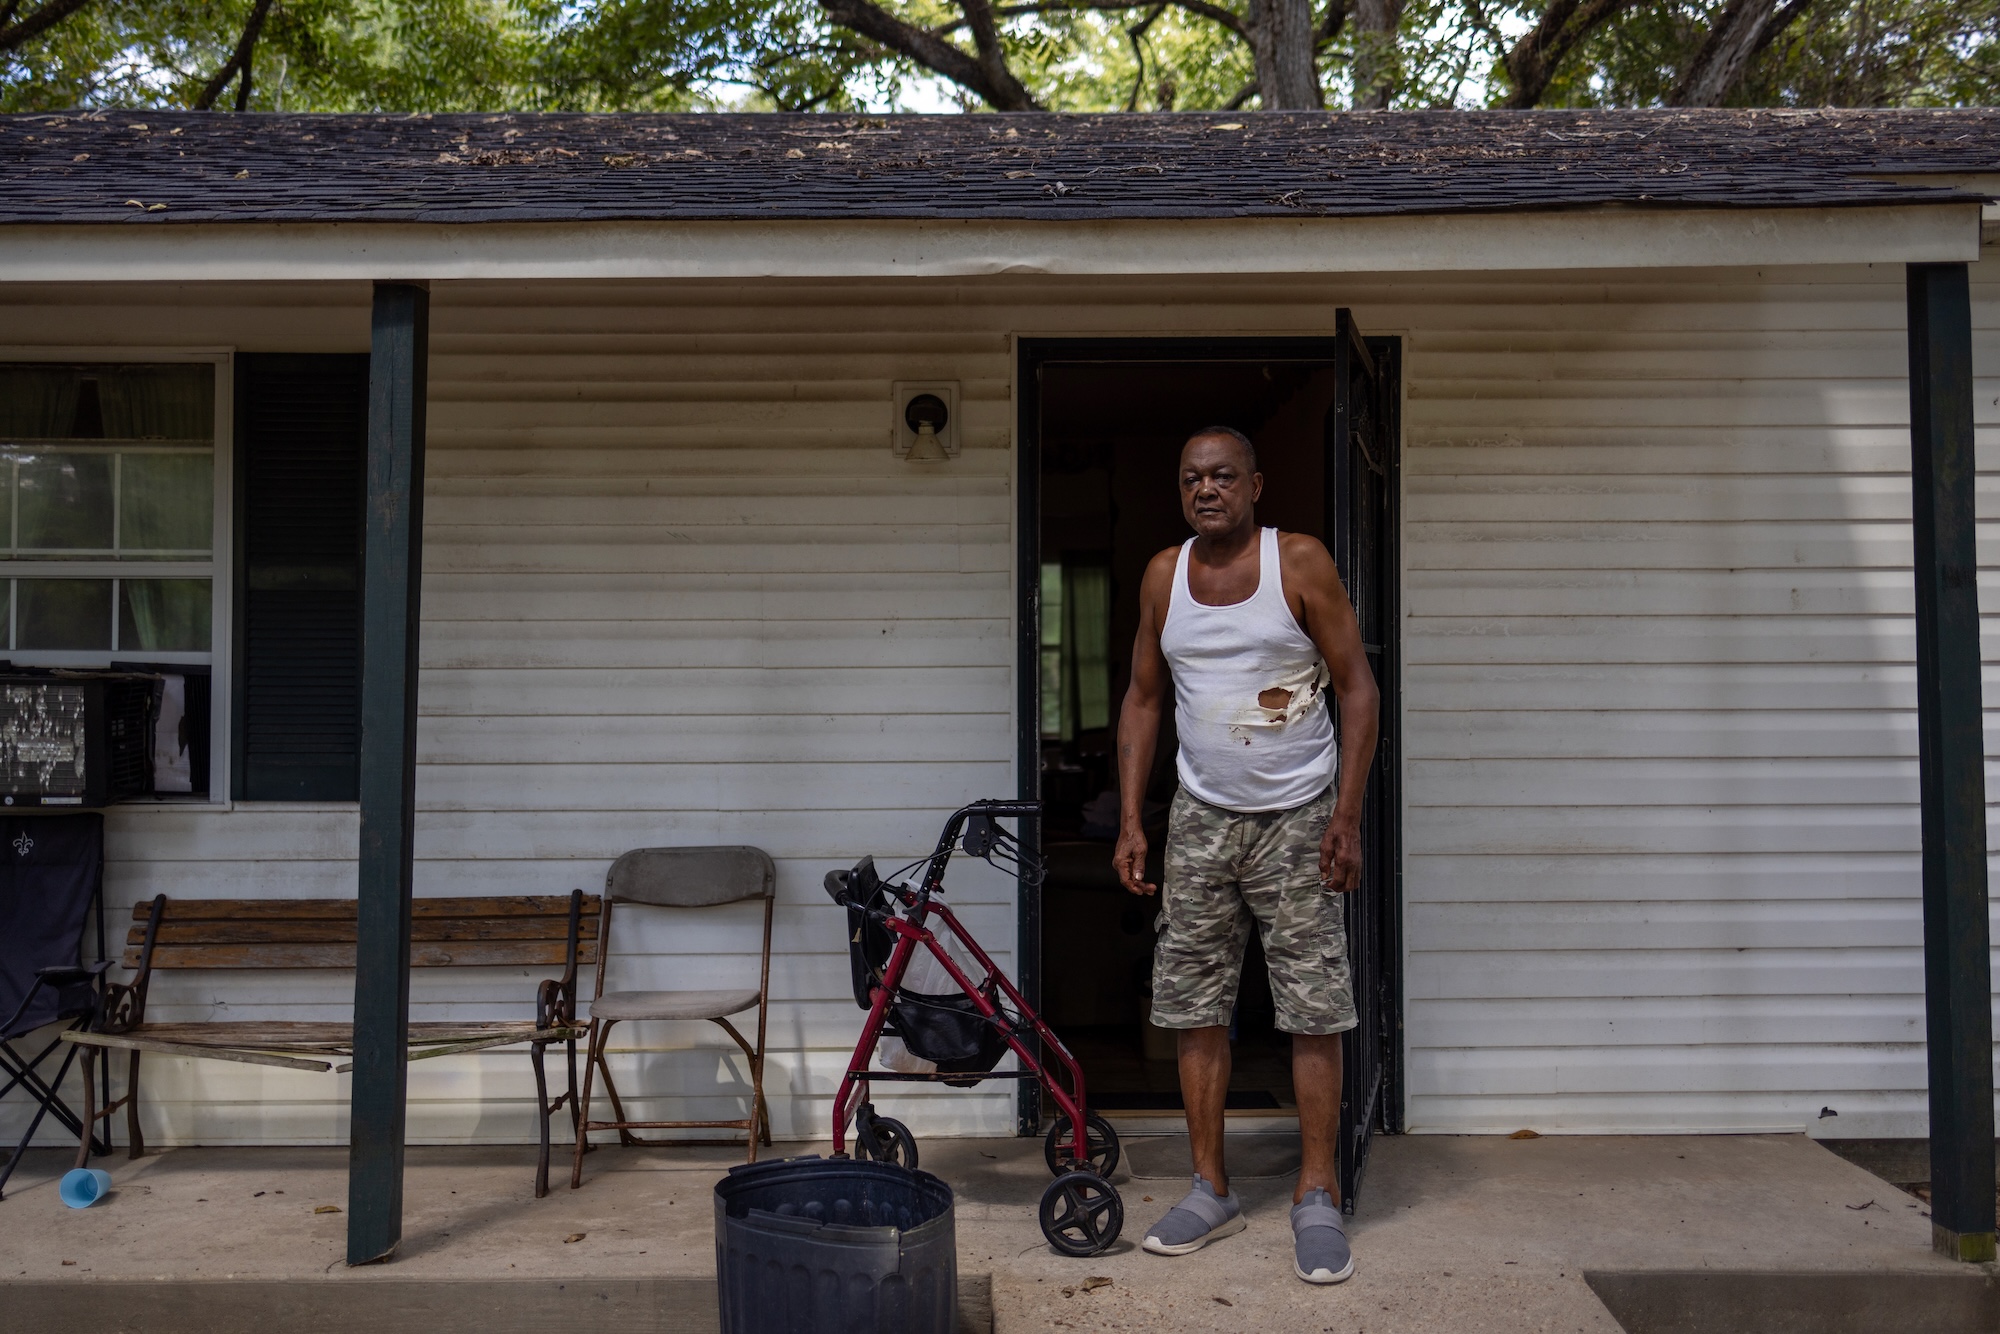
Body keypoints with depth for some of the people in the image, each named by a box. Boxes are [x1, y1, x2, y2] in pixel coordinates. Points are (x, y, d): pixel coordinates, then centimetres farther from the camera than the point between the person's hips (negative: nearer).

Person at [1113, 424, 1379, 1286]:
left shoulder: (1300, 563, -6)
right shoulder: (1163, 576, 5)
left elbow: (1357, 688, -6)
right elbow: (1143, 700, 11)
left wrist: (1347, 816, -12)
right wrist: (1129, 820, 3)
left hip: (1298, 820, -3)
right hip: (1200, 821, 4)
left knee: (1314, 1012, -1)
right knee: (1196, 1010, 6)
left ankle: (1317, 1199, 11)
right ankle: (1211, 1191, 19)